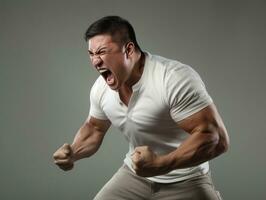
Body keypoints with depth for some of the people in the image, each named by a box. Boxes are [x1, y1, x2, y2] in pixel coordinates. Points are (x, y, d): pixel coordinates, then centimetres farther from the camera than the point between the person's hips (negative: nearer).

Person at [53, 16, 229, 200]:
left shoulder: (176, 79, -25)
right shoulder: (101, 88, -6)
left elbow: (216, 138, -27)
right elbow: (94, 128, 13)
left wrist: (161, 164, -36)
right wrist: (73, 153, -7)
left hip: (185, 182, -5)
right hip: (135, 175, 5)